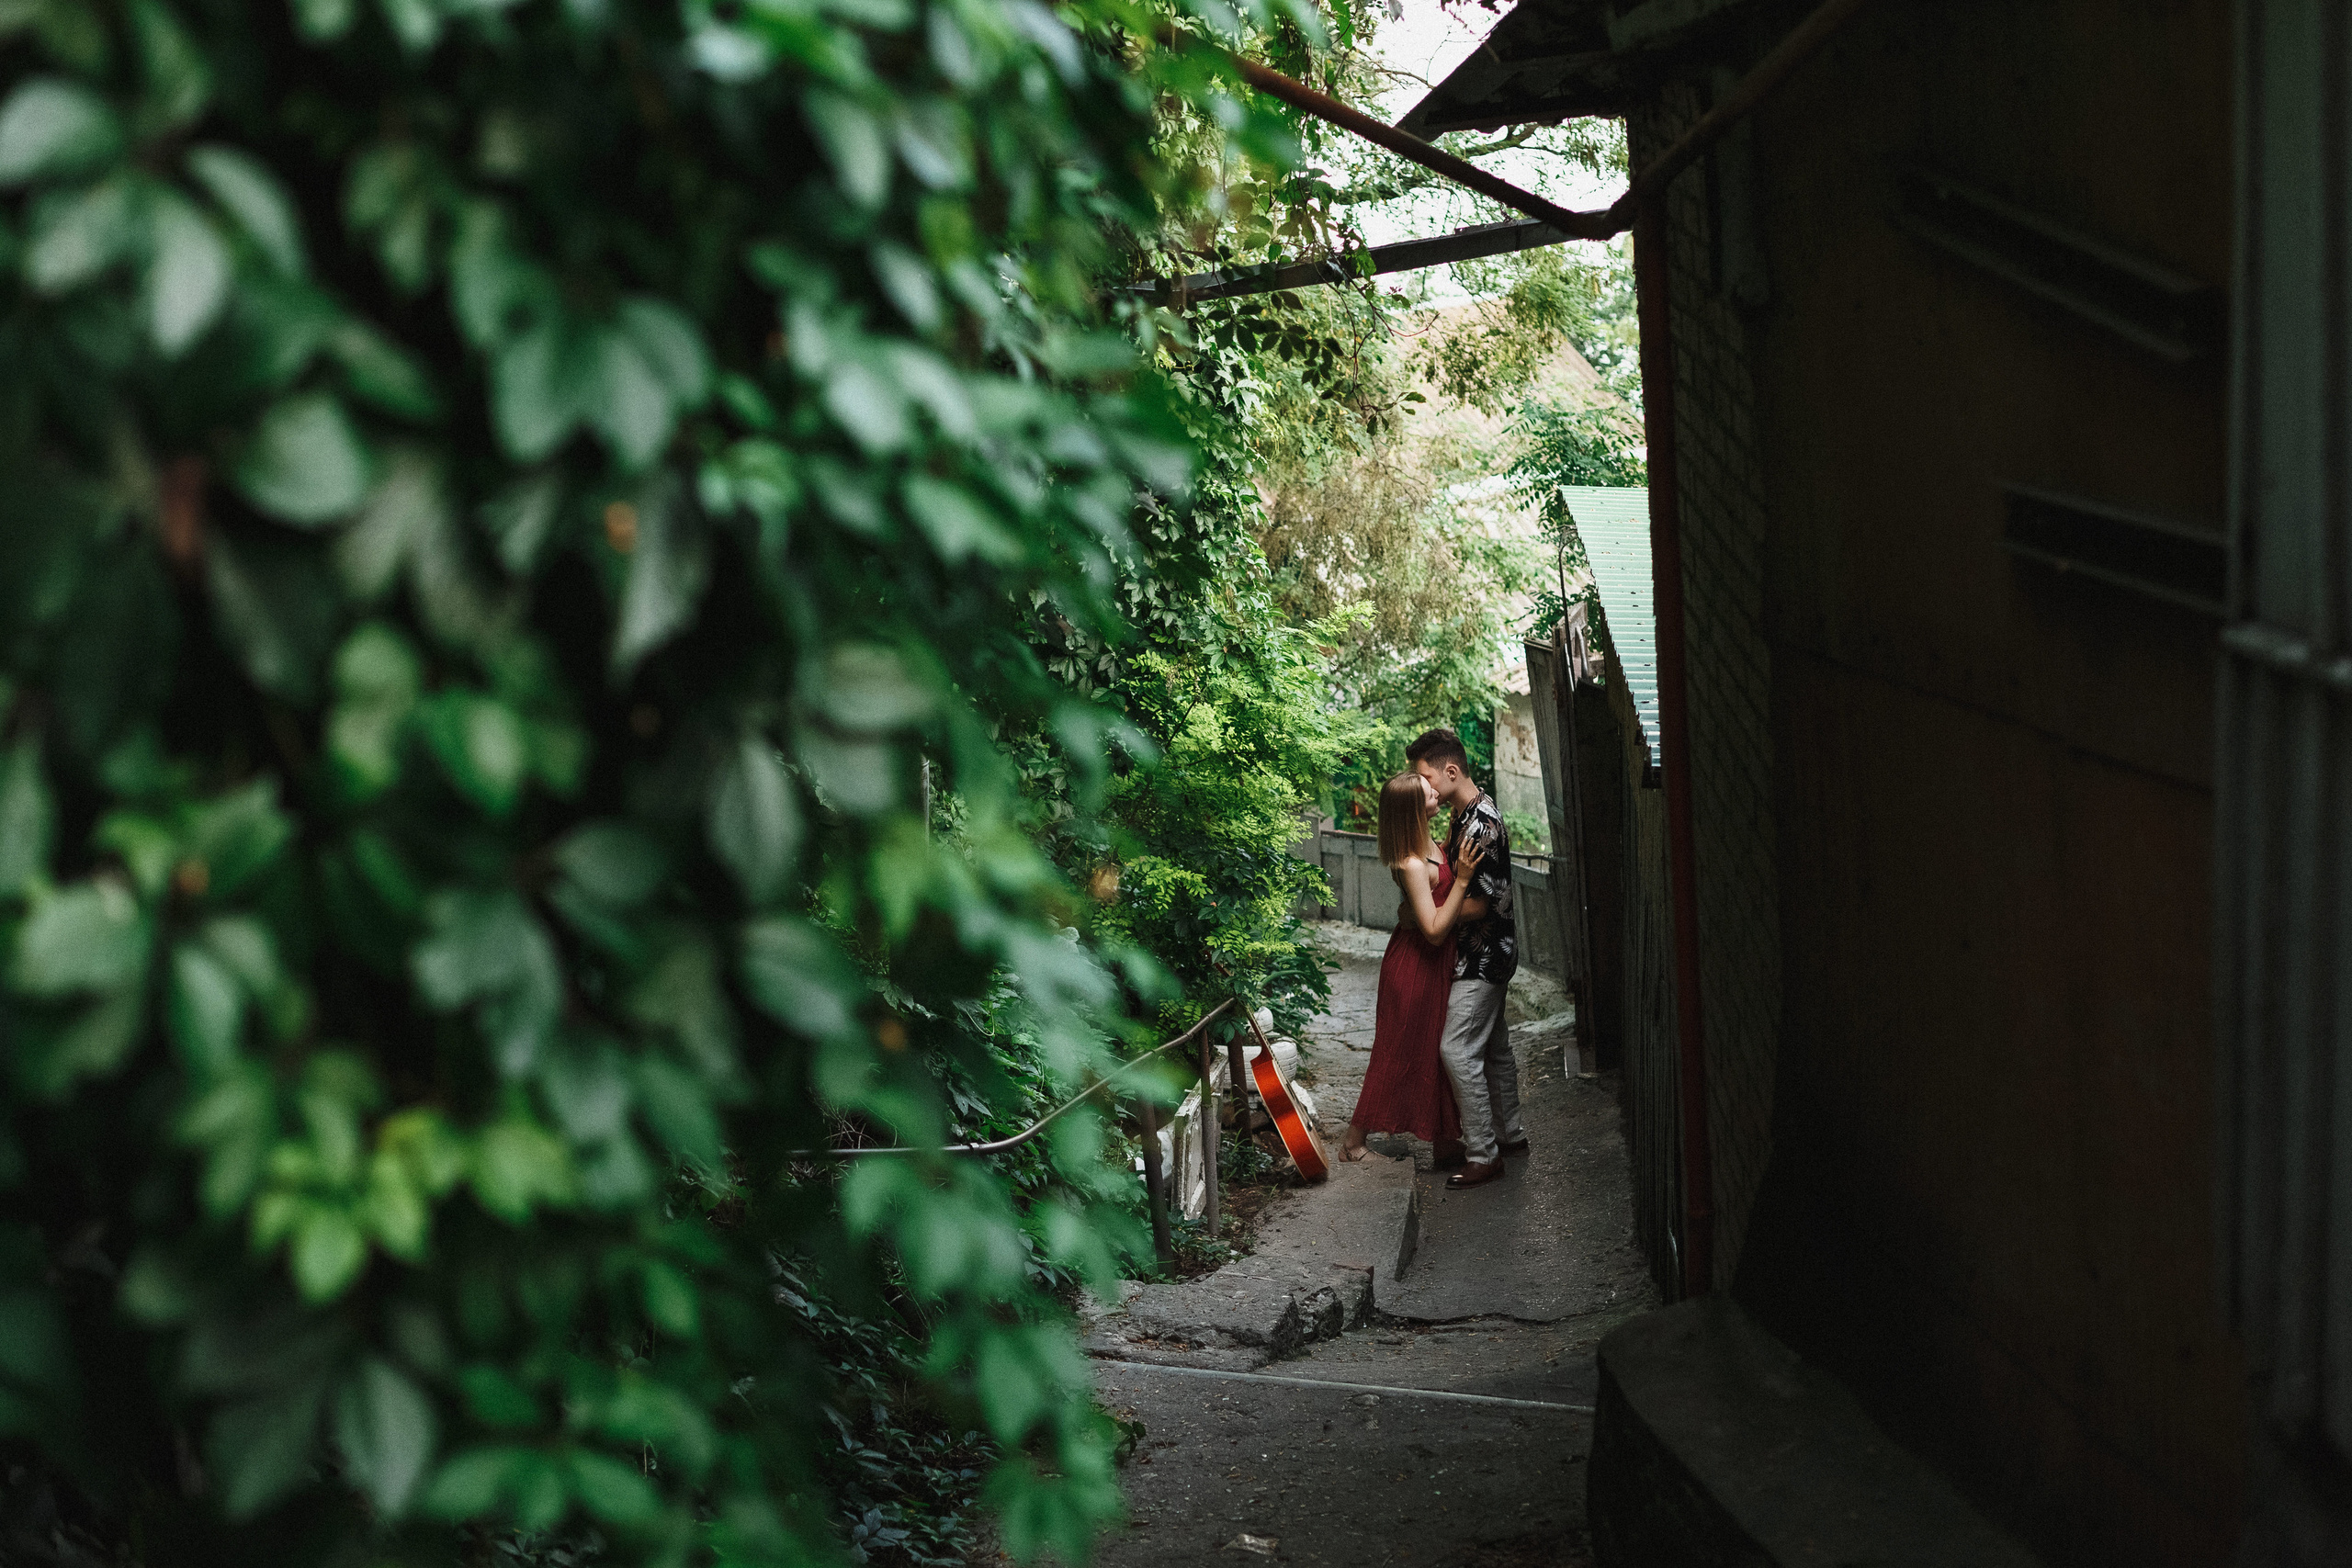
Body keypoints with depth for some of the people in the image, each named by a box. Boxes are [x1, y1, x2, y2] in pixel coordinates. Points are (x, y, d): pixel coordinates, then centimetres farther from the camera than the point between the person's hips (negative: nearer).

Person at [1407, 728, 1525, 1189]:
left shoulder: (1480, 826, -24)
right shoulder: (1467, 813, 8)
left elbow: (1483, 903, -24)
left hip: (1482, 957, -10)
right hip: (1487, 953, 10)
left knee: (1458, 1050, -10)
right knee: (1494, 1046, 19)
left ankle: (1483, 1155, -5)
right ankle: (1509, 1133, 31)